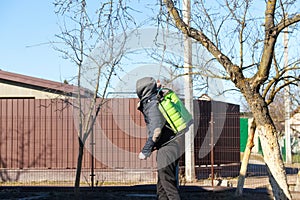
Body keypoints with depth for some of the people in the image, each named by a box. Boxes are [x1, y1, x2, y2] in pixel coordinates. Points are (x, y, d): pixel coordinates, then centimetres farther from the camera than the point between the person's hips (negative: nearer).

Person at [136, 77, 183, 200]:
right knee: (161, 186, 14)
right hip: (168, 147, 10)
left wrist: (145, 151, -21)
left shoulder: (153, 106, -14)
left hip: (166, 148, -10)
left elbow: (156, 130, -22)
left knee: (167, 183, -8)